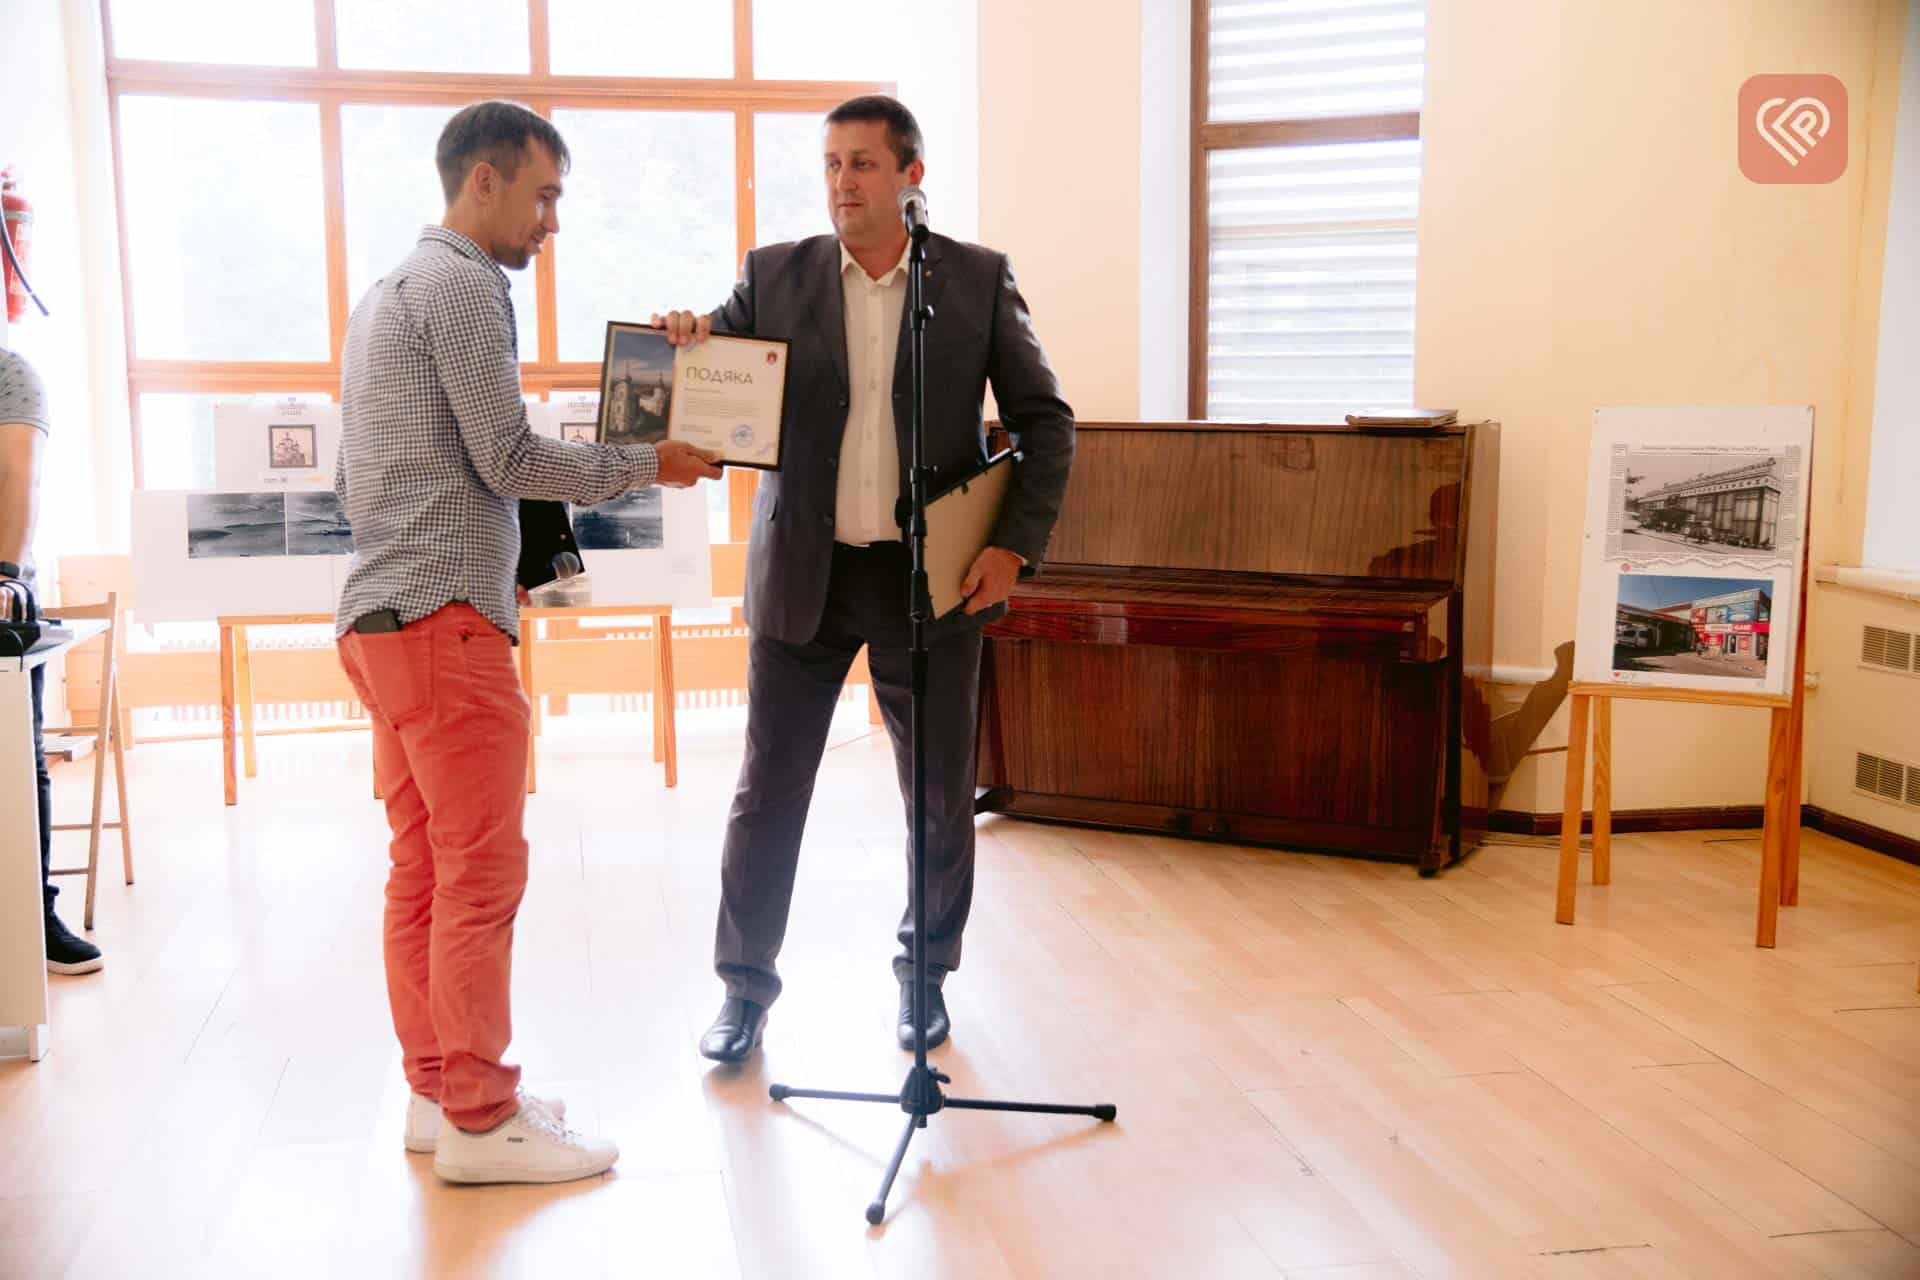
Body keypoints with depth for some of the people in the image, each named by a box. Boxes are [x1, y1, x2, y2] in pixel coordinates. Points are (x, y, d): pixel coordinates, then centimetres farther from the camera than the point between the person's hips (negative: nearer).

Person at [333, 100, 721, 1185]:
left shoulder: (391, 291, 22)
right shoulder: (464, 286, -9)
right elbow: (508, 458, -14)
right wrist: (647, 465, -4)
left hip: (382, 616, 10)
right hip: (445, 617, -10)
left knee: (424, 869, 12)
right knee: (484, 869, -6)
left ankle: (438, 1090, 19)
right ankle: (480, 1122, 0)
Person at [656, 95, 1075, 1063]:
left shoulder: (979, 280, 1)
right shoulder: (772, 276, 3)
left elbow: (1044, 420, 2)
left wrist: (1017, 543, -10)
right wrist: (683, 350, -20)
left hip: (931, 576, 0)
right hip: (804, 574, 1)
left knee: (941, 795, 9)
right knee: (767, 790, 5)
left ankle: (926, 975, 30)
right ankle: (745, 987, 22)